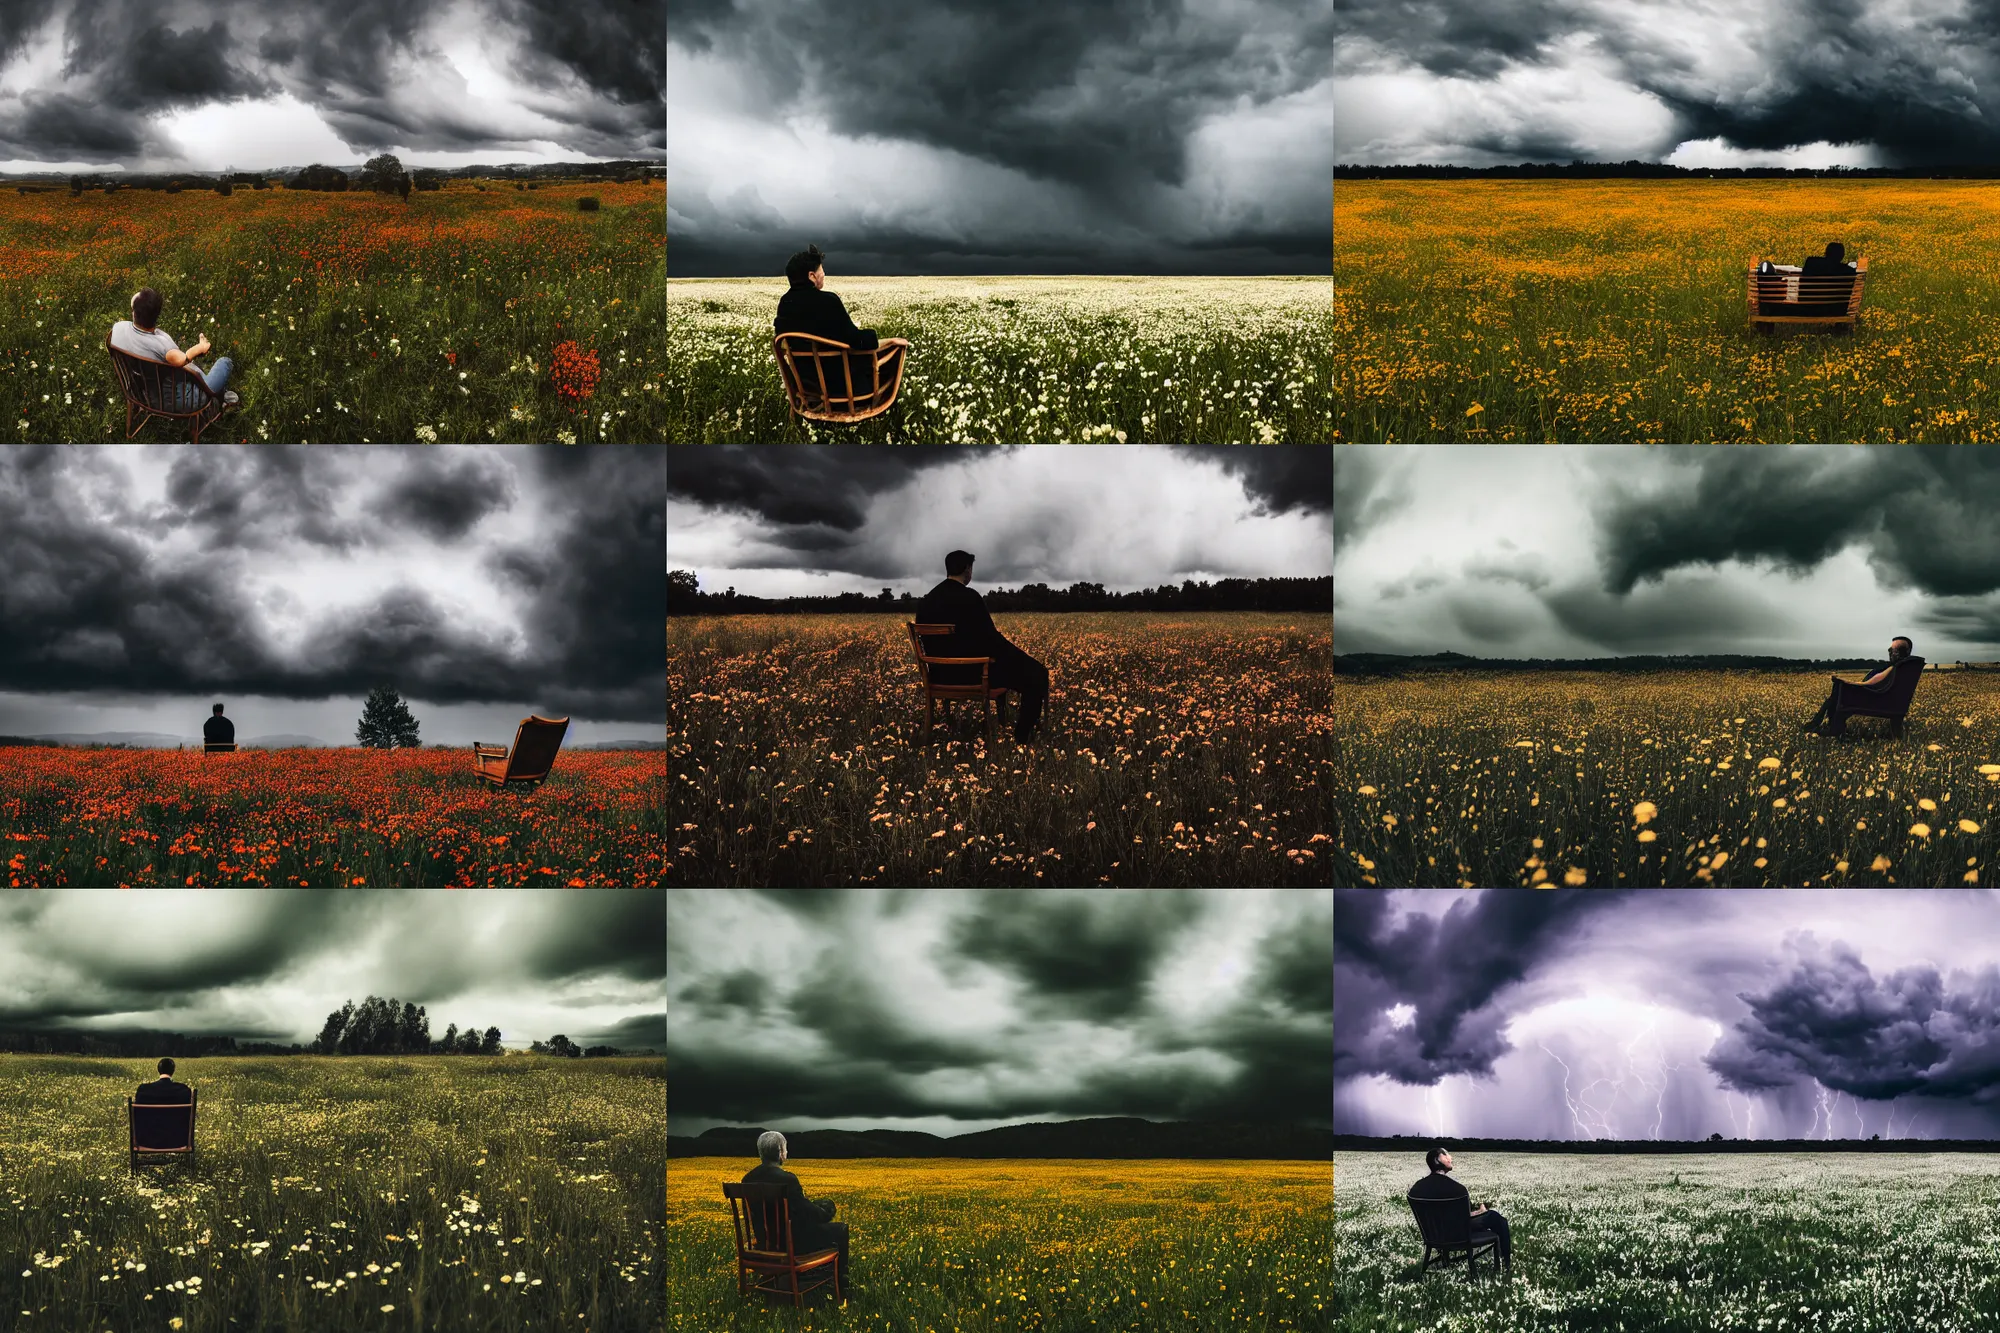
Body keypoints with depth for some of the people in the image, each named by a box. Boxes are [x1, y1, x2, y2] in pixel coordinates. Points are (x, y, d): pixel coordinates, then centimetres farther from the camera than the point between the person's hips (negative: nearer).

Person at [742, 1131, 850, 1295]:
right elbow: (808, 1211, -17)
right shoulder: (786, 1179, -25)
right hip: (793, 1243, -8)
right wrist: (827, 1214, 6)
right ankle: (840, 1286, 26)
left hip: (765, 1241, 8)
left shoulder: (749, 1179, -3)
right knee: (840, 1230, 15)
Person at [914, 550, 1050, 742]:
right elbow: (991, 638, -15)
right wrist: (1024, 658, 1)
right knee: (1035, 673, 5)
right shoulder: (969, 597, -17)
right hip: (970, 673, -8)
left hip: (941, 673, 8)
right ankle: (1024, 733, 15)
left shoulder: (927, 600, 5)